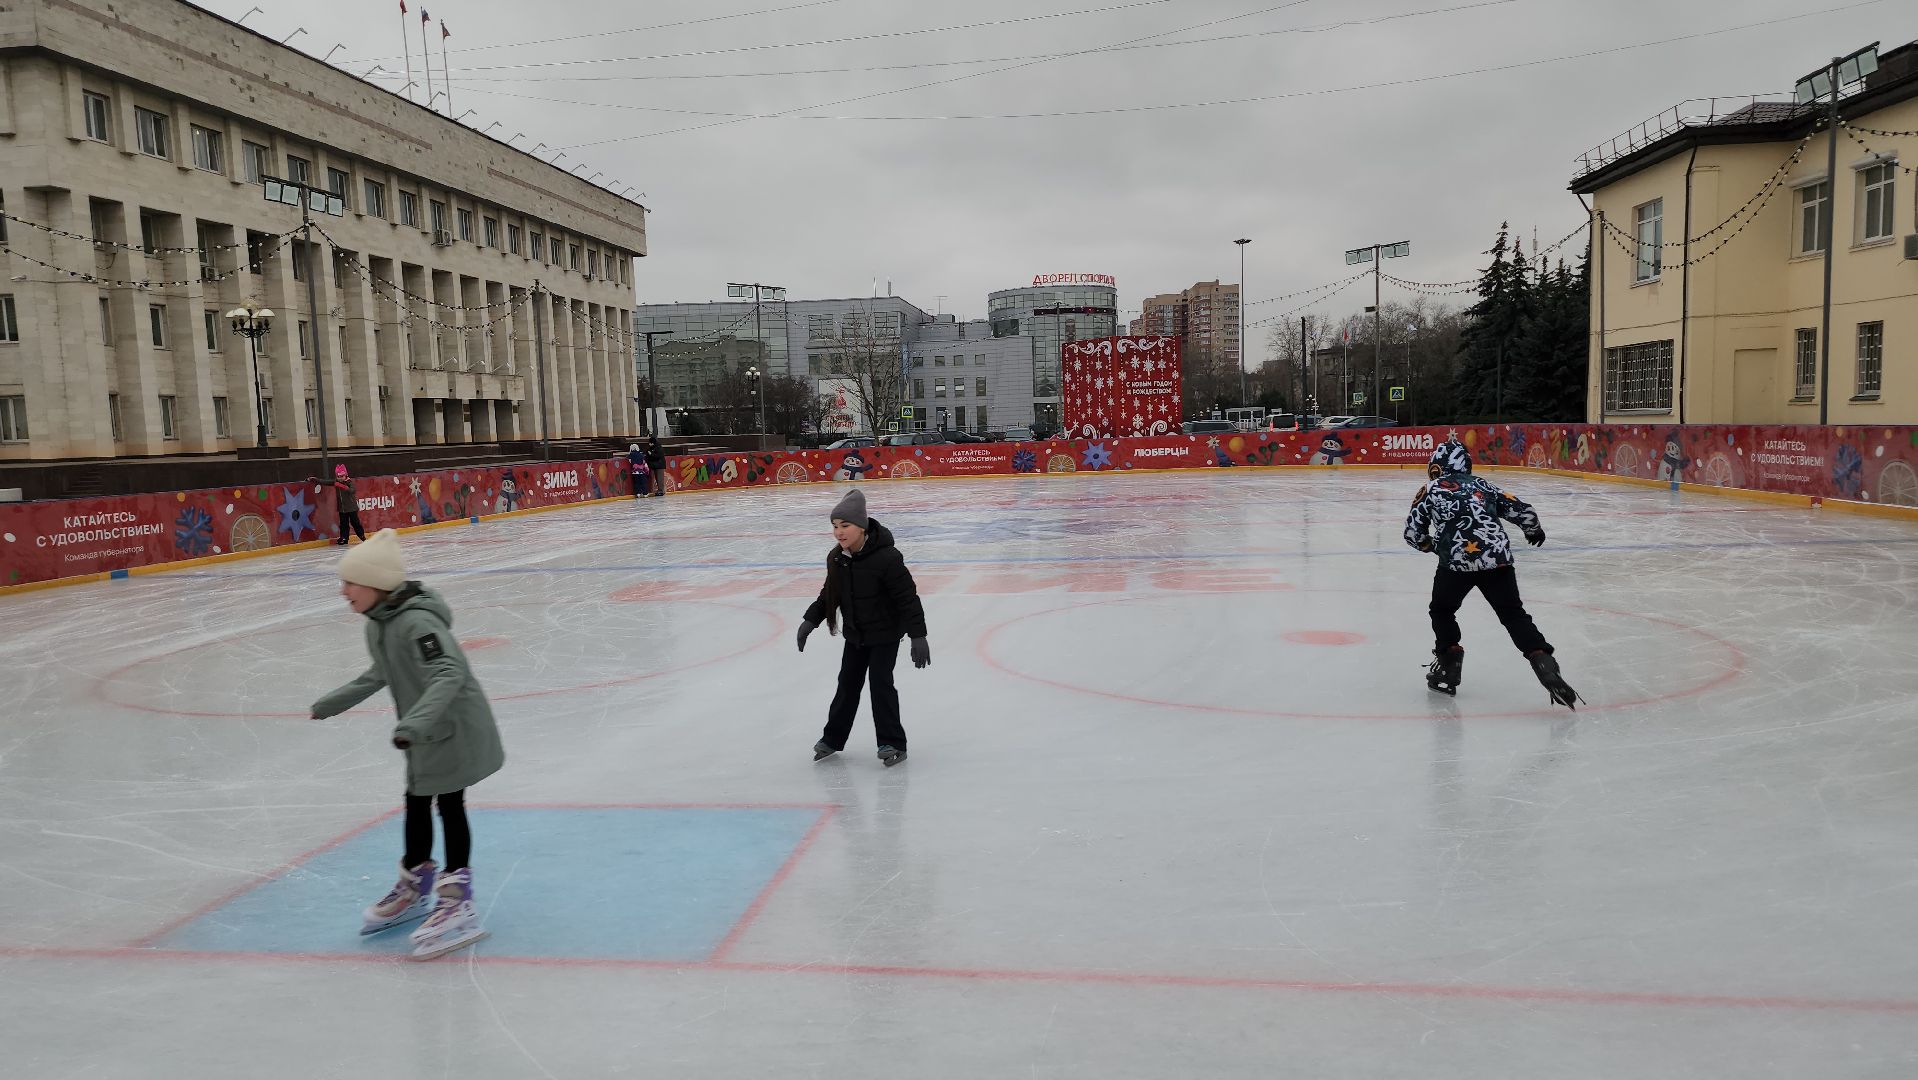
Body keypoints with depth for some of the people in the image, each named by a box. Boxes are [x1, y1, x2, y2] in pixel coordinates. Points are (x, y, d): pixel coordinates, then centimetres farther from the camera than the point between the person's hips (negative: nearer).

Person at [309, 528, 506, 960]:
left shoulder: (416, 623, -27)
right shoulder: (378, 623, 4)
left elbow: (450, 674, -37)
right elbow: (380, 674, 20)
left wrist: (414, 723, -46)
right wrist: (333, 702, 27)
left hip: (455, 730, -10)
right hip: (425, 735, 10)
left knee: (449, 806, -2)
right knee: (416, 803, 19)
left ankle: (456, 903, 8)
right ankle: (414, 888, 38)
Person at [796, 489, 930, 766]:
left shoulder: (886, 557, -28)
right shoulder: (836, 558, -7)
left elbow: (908, 597, -24)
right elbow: (829, 593, 10)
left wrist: (918, 636, -26)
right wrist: (811, 620, 4)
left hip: (885, 632, -6)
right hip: (855, 634, 6)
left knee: (880, 682, -7)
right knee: (848, 683, 13)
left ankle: (893, 743, 6)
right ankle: (833, 738, 26)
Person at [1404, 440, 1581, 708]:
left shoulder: (1432, 490, 11)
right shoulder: (1482, 486, 21)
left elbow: (1413, 532, 11)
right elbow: (1521, 510, 19)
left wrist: (1428, 543, 32)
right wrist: (1534, 530, 41)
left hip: (1457, 562, -3)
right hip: (1498, 559, 3)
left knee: (1442, 610, 22)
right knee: (1514, 614, 8)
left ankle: (1448, 666, 19)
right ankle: (1543, 663, -9)